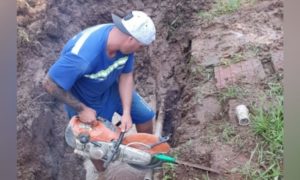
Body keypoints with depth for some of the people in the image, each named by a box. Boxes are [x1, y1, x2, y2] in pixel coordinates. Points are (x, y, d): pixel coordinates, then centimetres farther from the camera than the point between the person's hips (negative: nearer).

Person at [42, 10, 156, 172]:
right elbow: (49, 84, -34)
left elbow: (126, 75, -11)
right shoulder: (83, 56, -45)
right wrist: (82, 110, -25)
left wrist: (126, 112, -18)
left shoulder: (124, 40, -26)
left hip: (110, 87, 5)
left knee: (145, 115, 9)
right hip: (83, 98, -5)